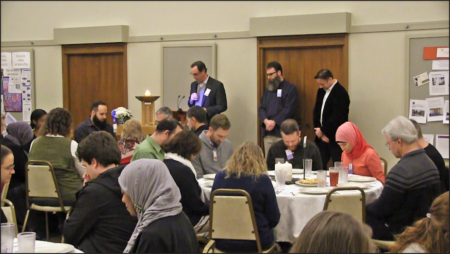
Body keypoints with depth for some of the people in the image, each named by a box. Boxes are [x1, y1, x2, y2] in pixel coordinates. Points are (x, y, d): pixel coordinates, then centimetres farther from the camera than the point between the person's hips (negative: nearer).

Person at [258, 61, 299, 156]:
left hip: (282, 132, -6)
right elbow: (261, 108, 12)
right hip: (268, 132, 6)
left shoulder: (290, 89, 0)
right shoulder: (268, 89, 20)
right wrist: (266, 121, -7)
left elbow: (289, 110, -9)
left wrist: (274, 122, -15)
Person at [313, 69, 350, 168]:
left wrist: (323, 130, -9)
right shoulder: (321, 91, 13)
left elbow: (336, 118, -17)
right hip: (321, 137, 7)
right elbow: (316, 112, 13)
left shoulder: (340, 93, -13)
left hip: (335, 138, -7)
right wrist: (318, 130, -1)